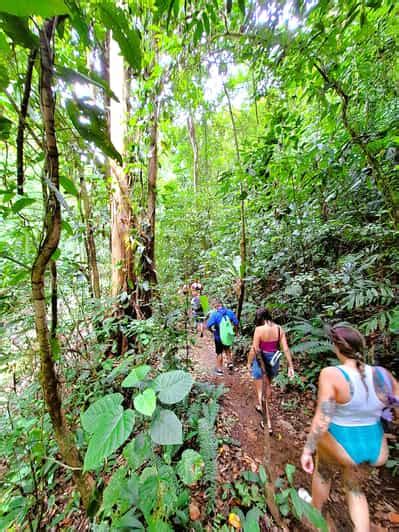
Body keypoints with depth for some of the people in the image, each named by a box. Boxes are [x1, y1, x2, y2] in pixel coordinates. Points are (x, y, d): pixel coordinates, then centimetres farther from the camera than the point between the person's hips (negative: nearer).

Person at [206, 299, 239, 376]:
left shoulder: (214, 314, -20)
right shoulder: (229, 312, -9)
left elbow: (209, 325, -25)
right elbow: (236, 322, -7)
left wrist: (212, 329, -5)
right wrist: (235, 330, 10)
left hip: (219, 336, -3)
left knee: (219, 353, 15)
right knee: (227, 348, 33)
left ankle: (220, 370, 28)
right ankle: (230, 362, 27)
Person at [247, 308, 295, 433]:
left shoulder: (259, 329, -21)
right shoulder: (279, 329, -6)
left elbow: (254, 349, -17)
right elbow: (286, 349, -4)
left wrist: (249, 362, -3)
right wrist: (290, 366, 4)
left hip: (261, 362, -5)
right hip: (274, 362, 6)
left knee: (260, 389, 13)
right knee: (268, 386, 30)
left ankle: (268, 422, 23)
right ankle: (265, 406, 52)